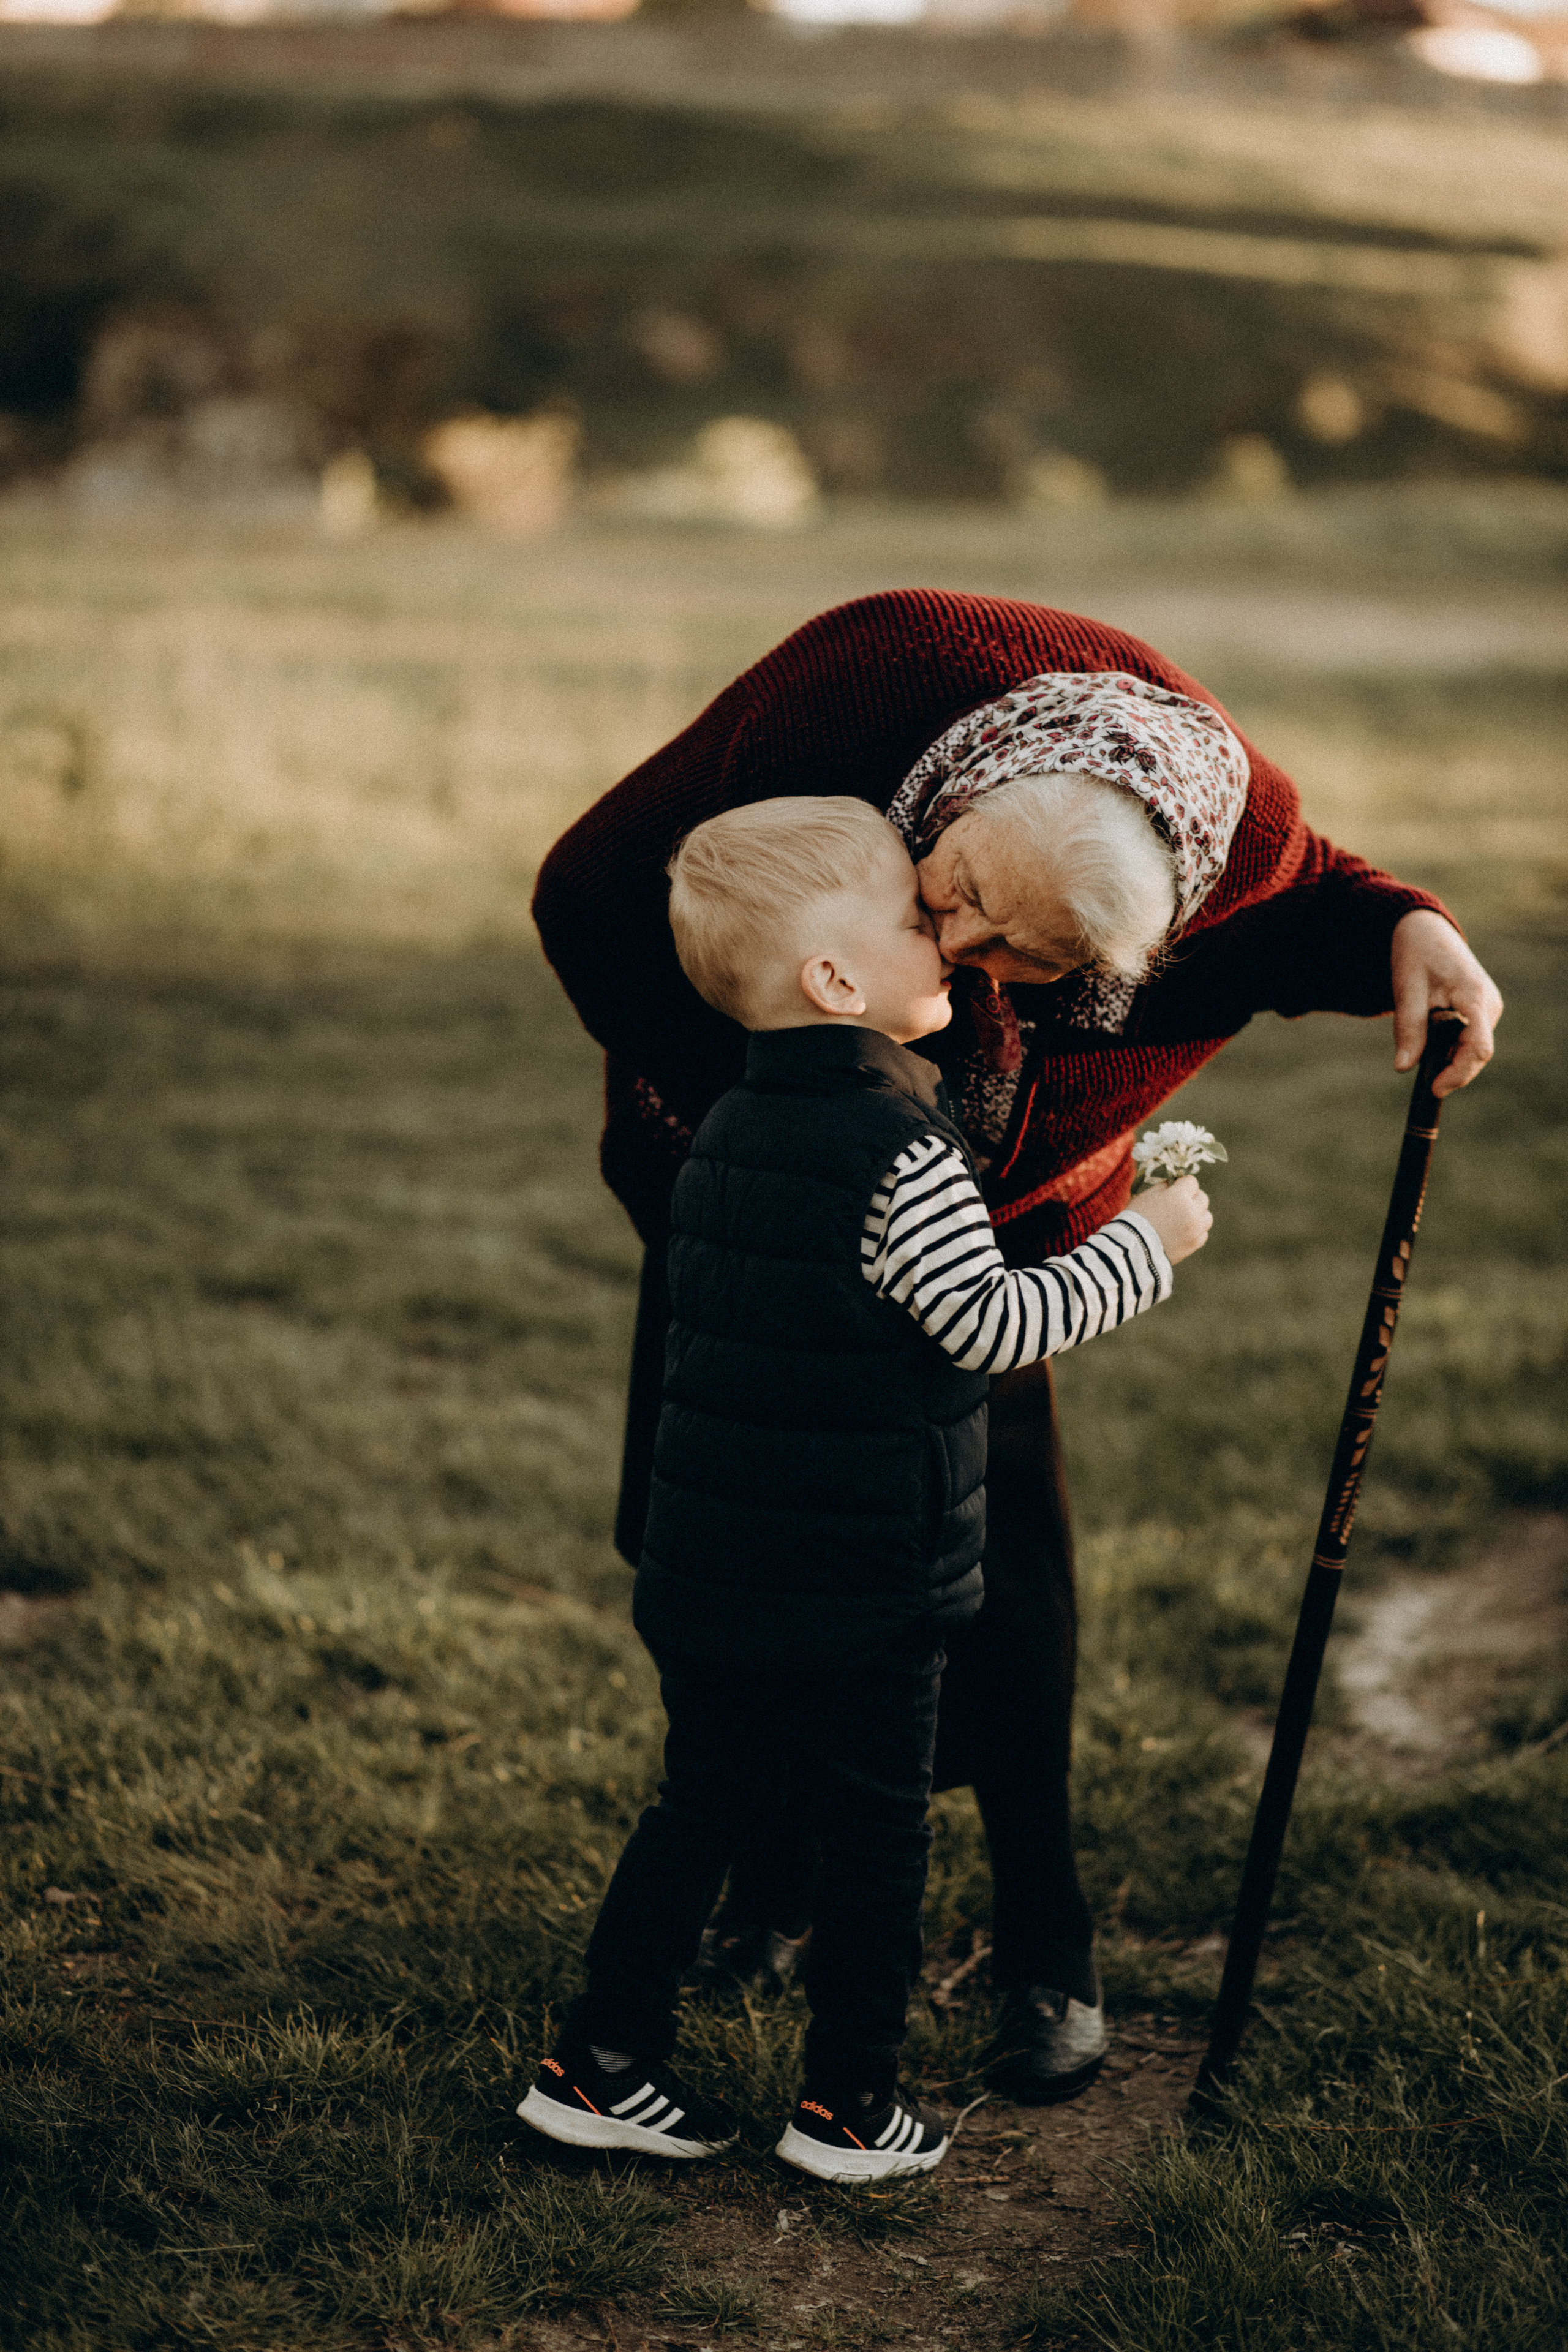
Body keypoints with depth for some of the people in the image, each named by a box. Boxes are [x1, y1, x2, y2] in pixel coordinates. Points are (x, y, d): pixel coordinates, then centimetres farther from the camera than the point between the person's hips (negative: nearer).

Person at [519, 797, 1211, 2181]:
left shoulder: (729, 1131, 7)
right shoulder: (899, 1152, -19)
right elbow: (991, 1328, -19)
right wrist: (1145, 1247, -9)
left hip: (711, 1579, 7)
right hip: (861, 1595, -7)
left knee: (703, 1810, 18)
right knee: (877, 1836, 9)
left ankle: (603, 2065, 24)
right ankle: (850, 2105, 19)